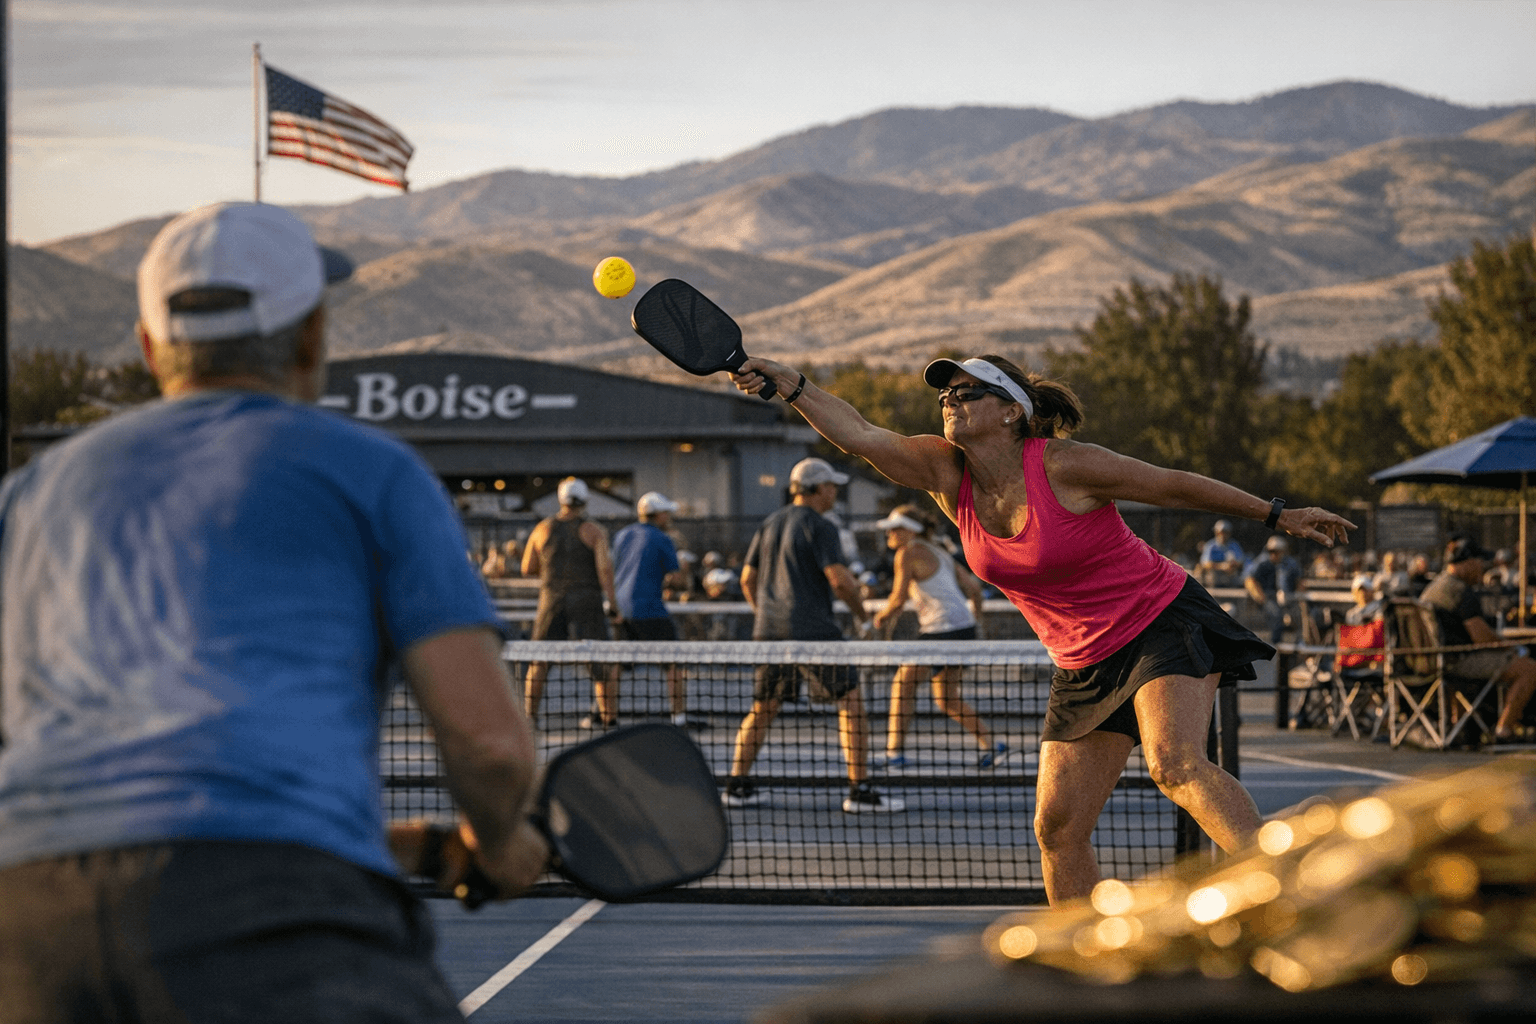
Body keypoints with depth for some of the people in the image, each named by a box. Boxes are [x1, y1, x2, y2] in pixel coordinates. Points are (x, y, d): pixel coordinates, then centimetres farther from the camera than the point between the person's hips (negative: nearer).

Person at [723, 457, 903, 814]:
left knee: (763, 707, 17)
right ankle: (859, 791, -8)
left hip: (769, 629, 7)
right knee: (851, 700, -3)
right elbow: (839, 579, -17)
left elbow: (748, 578, 17)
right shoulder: (819, 527, -8)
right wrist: (860, 610, -2)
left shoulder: (770, 524, 14)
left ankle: (737, 785, 16)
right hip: (813, 630, -7)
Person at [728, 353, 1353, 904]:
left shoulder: (1064, 467, -18)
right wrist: (793, 386, -27)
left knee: (1176, 764, -32)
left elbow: (1178, 487, -8)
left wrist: (1277, 515, -2)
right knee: (1058, 826, 1)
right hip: (1085, 667, 6)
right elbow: (860, 435, -12)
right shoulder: (947, 475, -3)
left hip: (1163, 624, -6)